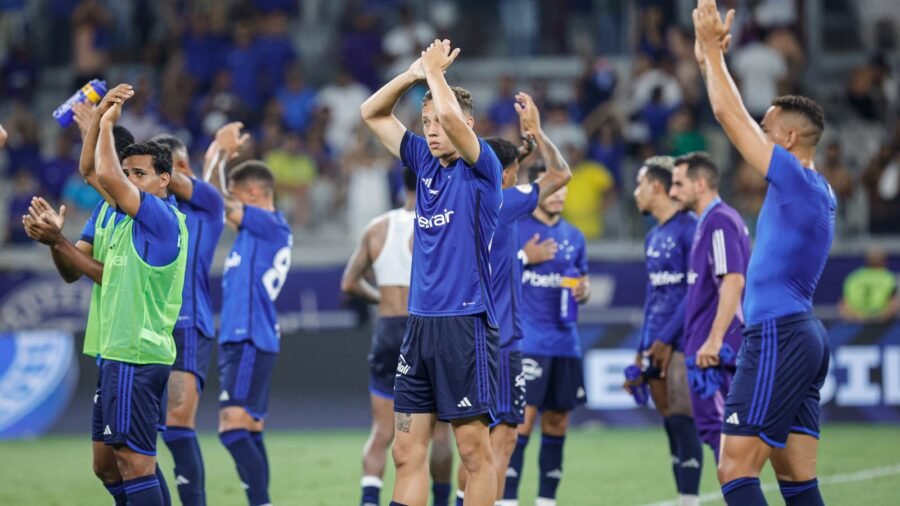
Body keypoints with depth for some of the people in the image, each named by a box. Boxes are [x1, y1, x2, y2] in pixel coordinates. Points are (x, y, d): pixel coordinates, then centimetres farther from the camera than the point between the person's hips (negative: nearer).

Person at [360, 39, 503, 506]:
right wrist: (415, 72, 6)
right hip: (420, 323, 7)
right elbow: (372, 113, 18)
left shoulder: (482, 169, -6)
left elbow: (450, 115, -24)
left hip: (465, 323, -7)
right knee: (407, 450, 4)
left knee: (474, 448, -3)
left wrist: (435, 71, -7)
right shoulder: (426, 162, 13)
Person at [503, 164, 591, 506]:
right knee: (522, 421, -12)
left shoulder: (574, 236, 13)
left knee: (556, 425, 7)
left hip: (565, 345, 6)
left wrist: (583, 290, 0)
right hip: (526, 344, -6)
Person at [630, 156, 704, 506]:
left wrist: (666, 339, -16)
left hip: (681, 343, -8)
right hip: (657, 345, 8)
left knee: (682, 422, -10)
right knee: (671, 425, 7)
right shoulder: (653, 237, 17)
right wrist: (641, 352, 19)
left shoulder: (689, 228, -9)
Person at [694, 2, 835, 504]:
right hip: (804, 336, 10)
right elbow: (739, 119, 23)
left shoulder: (796, 179, -11)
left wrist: (712, 50, 1)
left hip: (780, 338, -10)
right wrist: (711, 60, 24)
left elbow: (731, 115, -9)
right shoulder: (819, 190, 14)